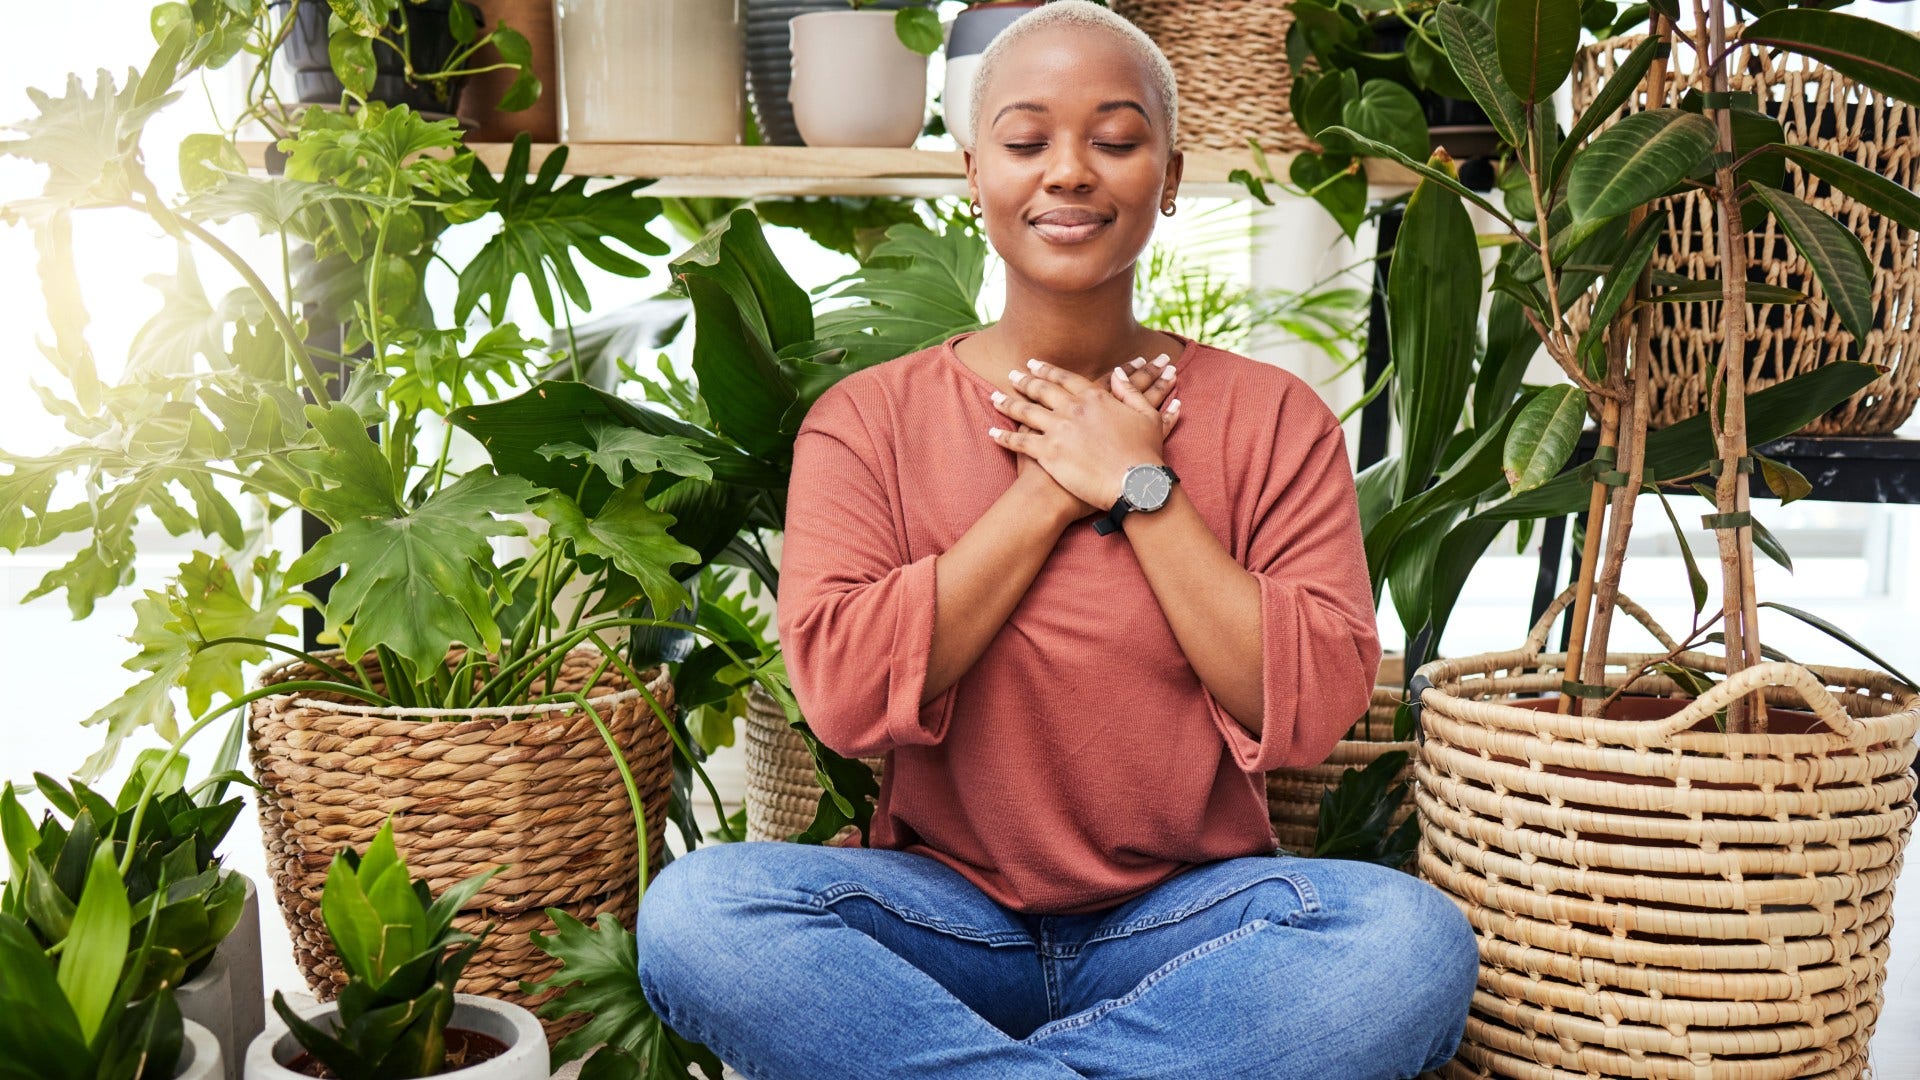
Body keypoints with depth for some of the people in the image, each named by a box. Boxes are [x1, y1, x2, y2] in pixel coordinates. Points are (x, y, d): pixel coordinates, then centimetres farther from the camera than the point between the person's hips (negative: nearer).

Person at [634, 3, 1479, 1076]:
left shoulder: (1274, 420, 5)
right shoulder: (868, 420, 4)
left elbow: (1315, 708, -7)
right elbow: (844, 692, -10)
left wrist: (1138, 485, -9)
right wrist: (1051, 494, -10)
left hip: (1187, 922, 1)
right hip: (945, 916, 0)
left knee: (1416, 937, -30)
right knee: (696, 908, -29)